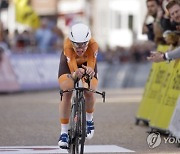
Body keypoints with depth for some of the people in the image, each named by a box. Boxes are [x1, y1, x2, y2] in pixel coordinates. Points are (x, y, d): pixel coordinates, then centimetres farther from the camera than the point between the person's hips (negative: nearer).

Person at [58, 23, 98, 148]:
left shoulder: (93, 45, -40)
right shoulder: (68, 45, -41)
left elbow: (92, 64, -50)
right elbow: (72, 66, -50)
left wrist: (90, 70, -74)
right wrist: (75, 74, -73)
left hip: (87, 63, 1)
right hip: (69, 63, -1)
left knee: (89, 92, -18)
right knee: (66, 94, -18)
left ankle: (89, 120, 14)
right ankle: (64, 132, -10)